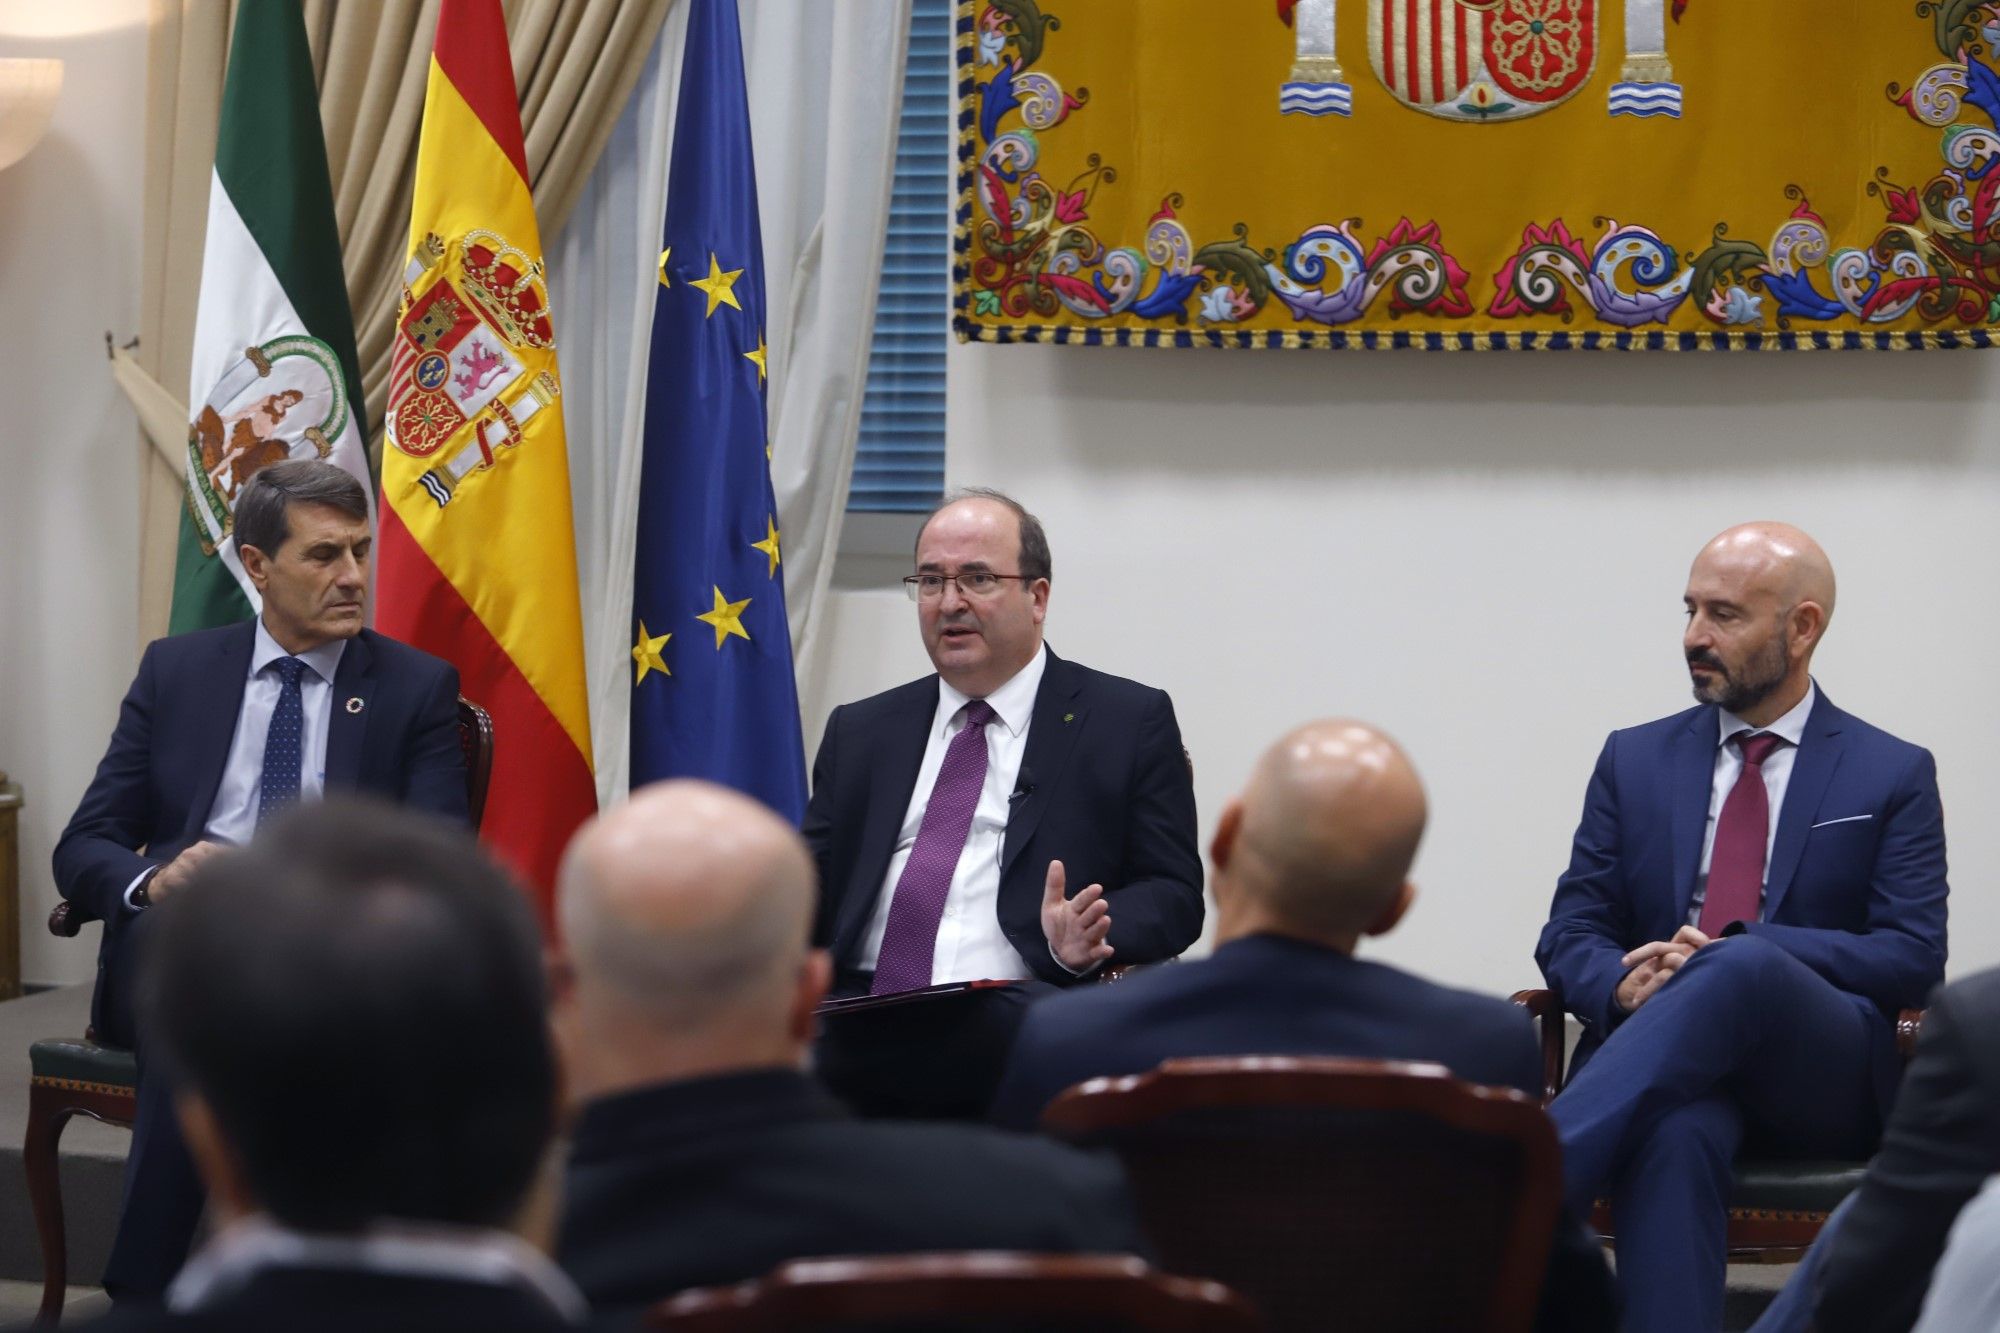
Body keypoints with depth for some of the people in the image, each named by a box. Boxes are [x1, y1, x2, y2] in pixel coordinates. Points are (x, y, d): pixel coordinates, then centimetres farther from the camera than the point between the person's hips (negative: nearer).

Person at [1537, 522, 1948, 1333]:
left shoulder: (1892, 776, 10)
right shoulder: (1635, 761, 17)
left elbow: (1915, 959, 0)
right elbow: (1569, 934, 14)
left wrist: (1735, 952, -15)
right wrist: (1623, 984, -13)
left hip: (1821, 1075, -1)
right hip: (1665, 1060, 2)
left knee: (1738, 971, -38)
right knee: (1676, 1132, -38)